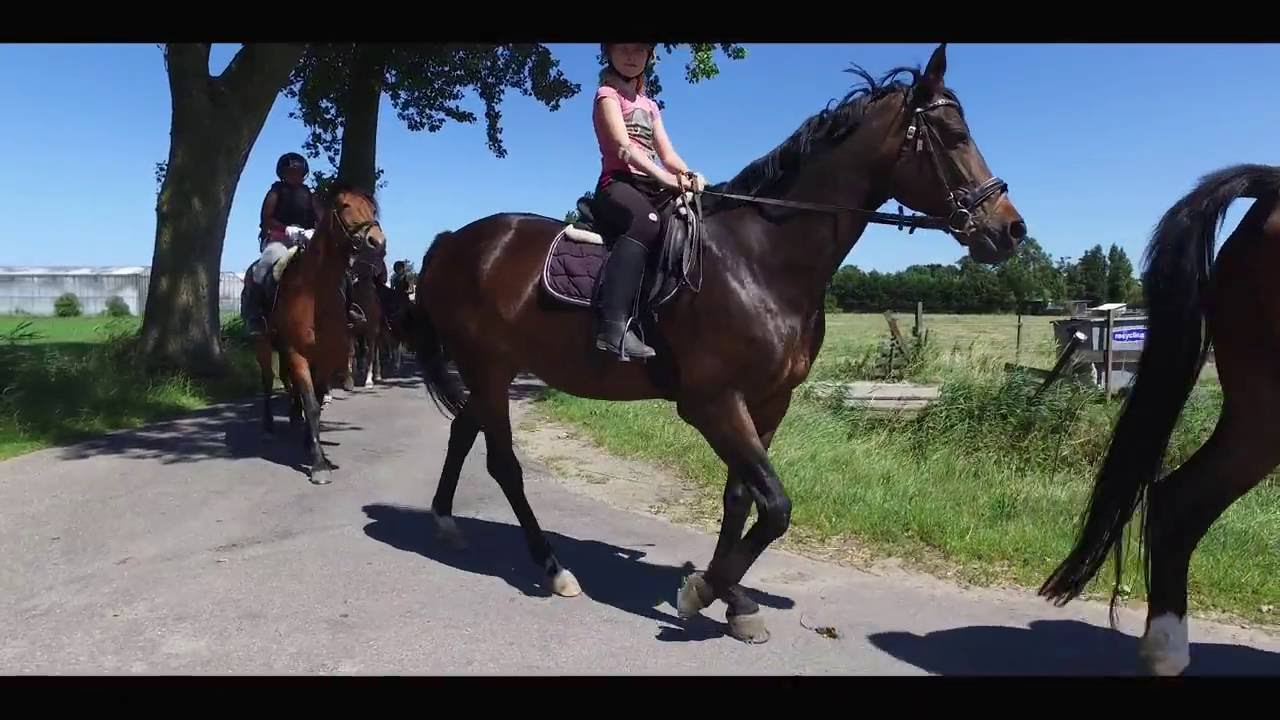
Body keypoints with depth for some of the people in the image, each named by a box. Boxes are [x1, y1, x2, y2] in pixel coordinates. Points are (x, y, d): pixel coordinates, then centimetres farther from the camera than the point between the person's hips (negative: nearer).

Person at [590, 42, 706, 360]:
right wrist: (667, 178, -23)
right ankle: (614, 327, -52)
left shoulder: (649, 106, 29)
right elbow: (623, 146, -11)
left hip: (650, 188, 8)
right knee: (646, 222, -40)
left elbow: (667, 154, 18)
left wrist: (689, 176, -5)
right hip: (618, 183, -8)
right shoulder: (608, 94, 6)